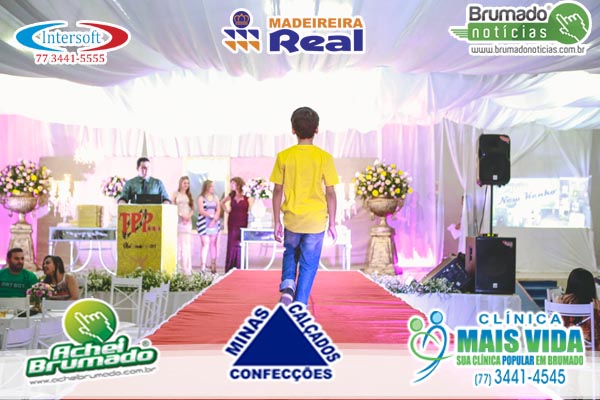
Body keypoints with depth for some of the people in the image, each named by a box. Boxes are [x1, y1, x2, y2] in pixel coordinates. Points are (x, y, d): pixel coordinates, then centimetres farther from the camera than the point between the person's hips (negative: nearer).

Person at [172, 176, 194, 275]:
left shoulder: (189, 195, 14)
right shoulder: (176, 194, 6)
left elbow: (192, 209, 13)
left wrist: (189, 216, -6)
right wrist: (181, 215, -12)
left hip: (187, 220, 2)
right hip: (178, 220, -2)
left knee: (187, 243, -3)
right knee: (178, 242, -5)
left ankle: (187, 268, -2)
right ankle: (179, 266, -2)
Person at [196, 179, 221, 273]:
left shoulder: (215, 197, 13)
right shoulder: (201, 198, 1)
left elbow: (218, 210, 6)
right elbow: (201, 211, -9)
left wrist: (214, 220, -9)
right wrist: (211, 216, -18)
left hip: (214, 223, 4)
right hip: (204, 223, -4)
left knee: (213, 244, 4)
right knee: (206, 243, -10)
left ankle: (213, 266, 9)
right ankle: (203, 265, -10)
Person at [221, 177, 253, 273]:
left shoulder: (247, 196, -3)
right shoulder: (232, 195, 8)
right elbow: (222, 202, 25)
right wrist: (227, 210, 10)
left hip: (242, 223, -3)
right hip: (232, 223, 3)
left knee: (241, 245, 1)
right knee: (231, 245, 5)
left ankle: (240, 268, 8)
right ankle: (230, 269, 11)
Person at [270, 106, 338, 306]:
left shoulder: (283, 156, -5)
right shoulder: (324, 157, -7)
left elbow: (278, 191, -2)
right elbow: (330, 193, -5)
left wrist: (277, 222, 7)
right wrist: (332, 223, 5)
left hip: (292, 219, 1)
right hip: (316, 221, -1)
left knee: (290, 253, 25)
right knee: (308, 265, 10)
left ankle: (287, 285, 2)